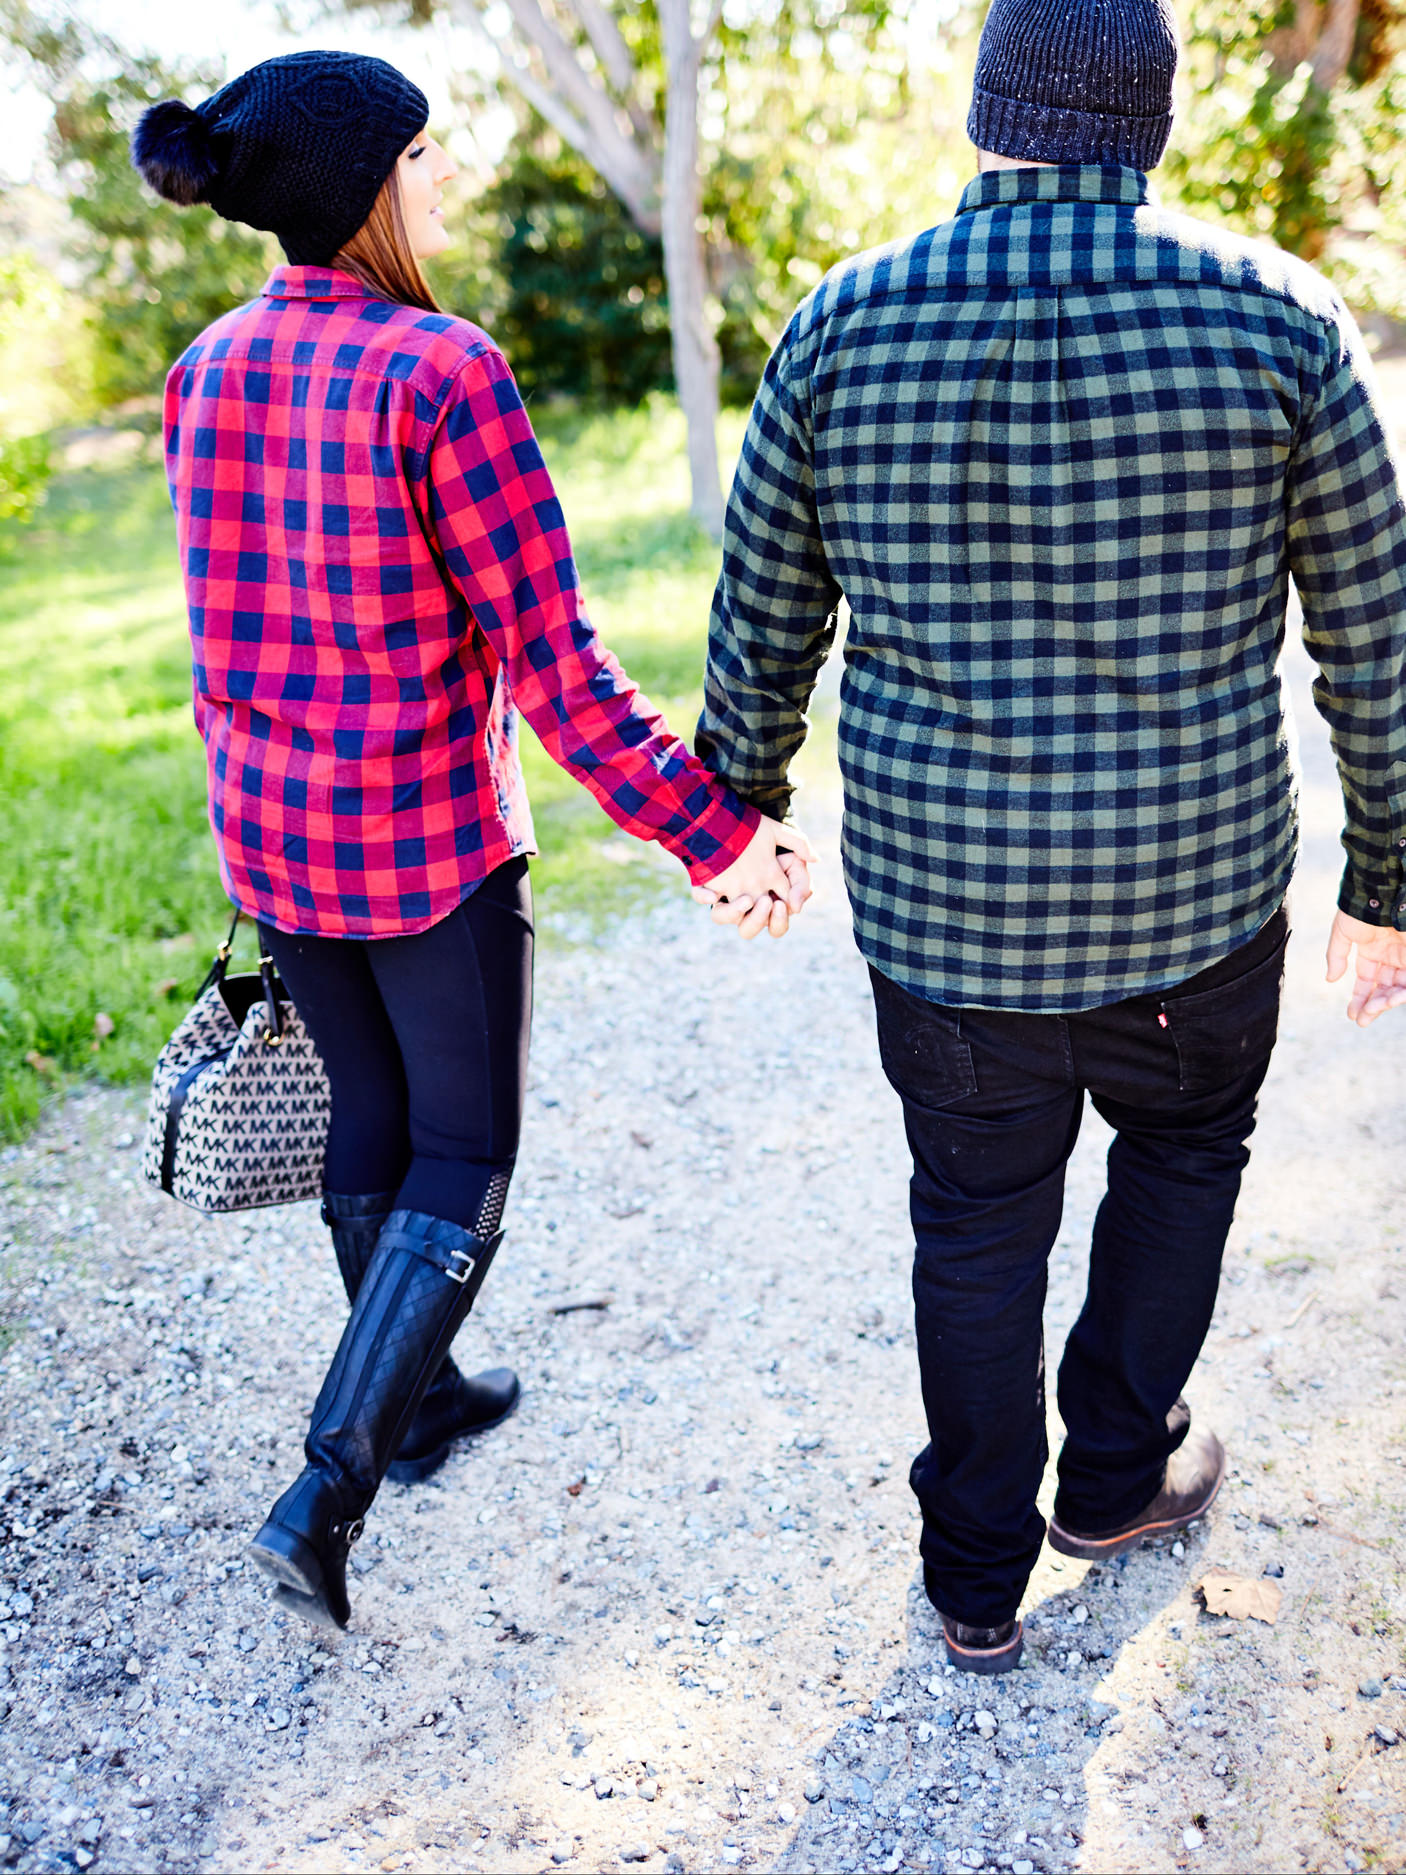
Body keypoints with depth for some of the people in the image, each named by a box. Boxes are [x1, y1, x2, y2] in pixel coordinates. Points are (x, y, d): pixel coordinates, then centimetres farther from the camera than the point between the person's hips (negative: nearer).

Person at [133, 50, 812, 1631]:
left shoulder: (209, 372, 1)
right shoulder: (441, 374, -20)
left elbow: (219, 631, 9)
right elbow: (553, 666, -22)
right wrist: (714, 834, -16)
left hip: (270, 831, 7)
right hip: (431, 846, -7)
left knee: (371, 1111, 23)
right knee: (463, 1156, 12)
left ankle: (415, 1398, 42)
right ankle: (325, 1494, 8)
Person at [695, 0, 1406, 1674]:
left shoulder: (842, 327, -5)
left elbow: (762, 625, 3)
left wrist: (737, 813, 19)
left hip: (937, 905, 1)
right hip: (1195, 898, 0)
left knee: (977, 1225, 19)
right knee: (1184, 1143, 28)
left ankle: (977, 1587, 35)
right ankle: (1118, 1473, 43)